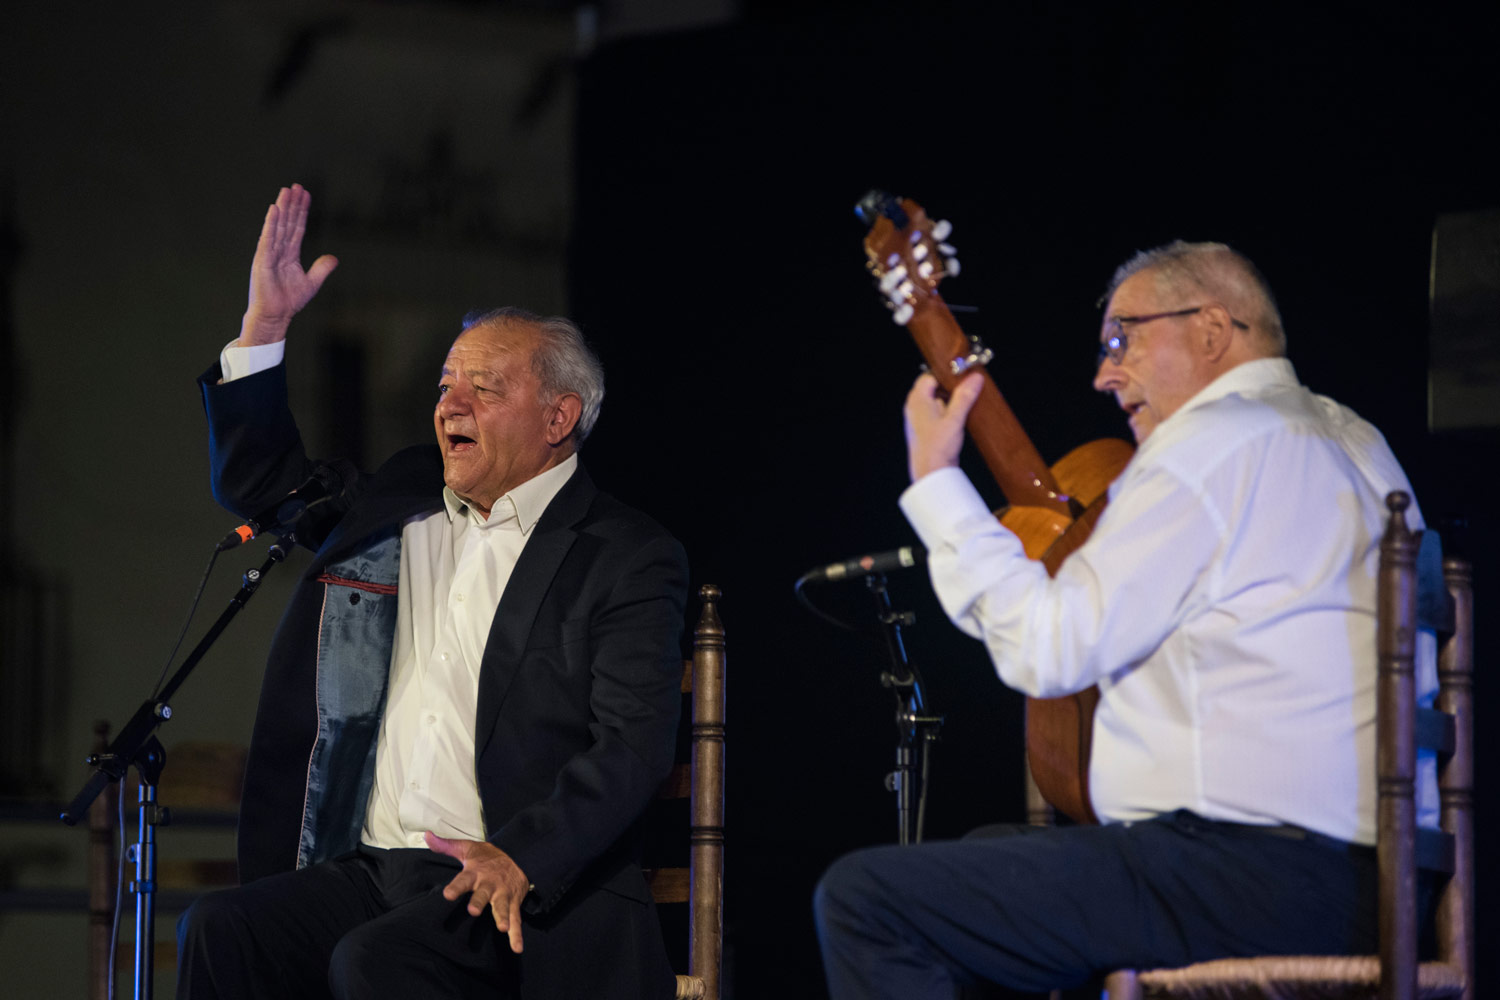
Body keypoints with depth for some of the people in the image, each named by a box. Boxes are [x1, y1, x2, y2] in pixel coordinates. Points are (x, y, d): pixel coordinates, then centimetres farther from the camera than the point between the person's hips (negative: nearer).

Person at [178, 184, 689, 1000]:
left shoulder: (626, 558, -1)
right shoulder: (401, 503, 19)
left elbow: (634, 745, -11)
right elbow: (258, 481, 32)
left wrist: (521, 856, -26)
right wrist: (264, 325, 20)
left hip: (524, 899, -6)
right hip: (367, 870, 6)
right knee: (220, 932, -21)